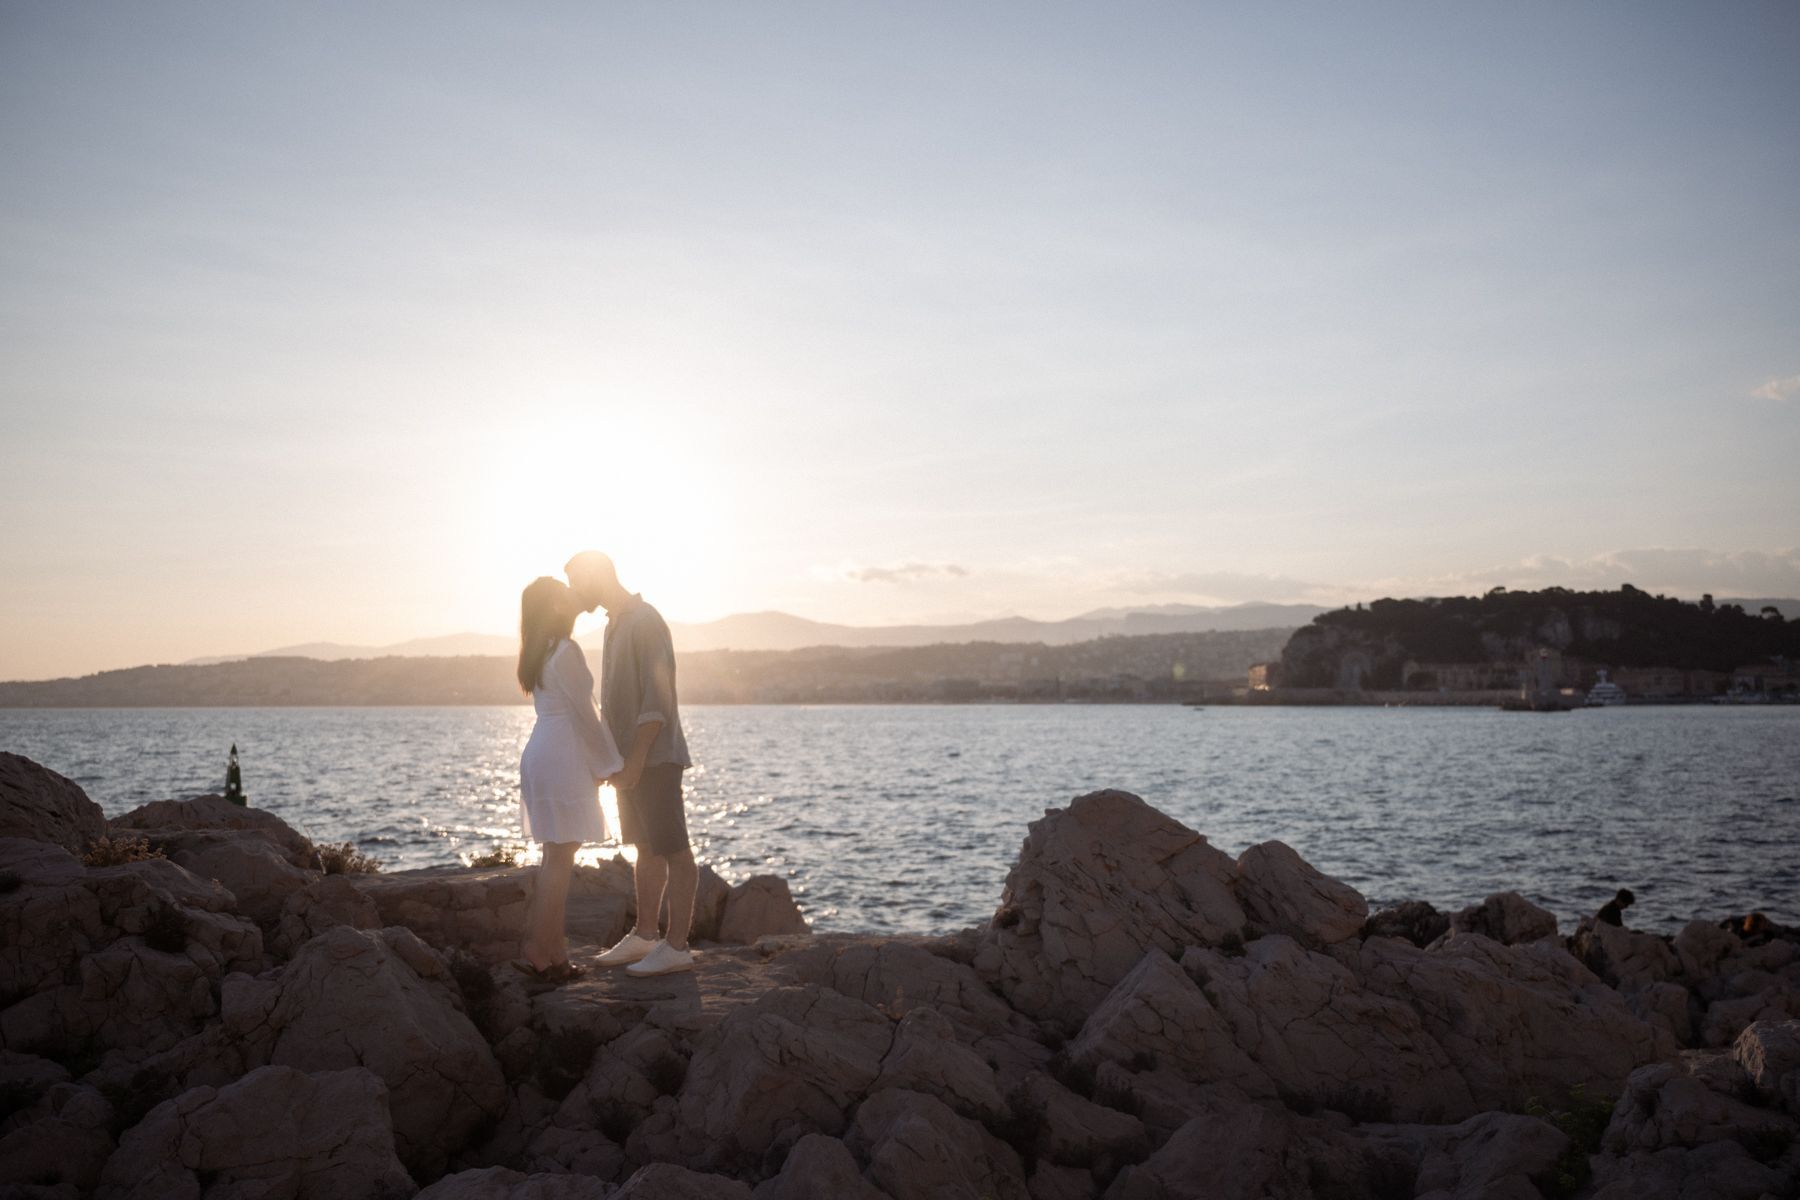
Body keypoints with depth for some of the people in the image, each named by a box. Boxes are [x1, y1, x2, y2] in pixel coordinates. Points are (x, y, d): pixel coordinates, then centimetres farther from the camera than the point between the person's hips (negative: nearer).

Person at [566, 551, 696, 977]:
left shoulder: (645, 622, -15)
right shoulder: (615, 624, 15)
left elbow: (657, 701, -21)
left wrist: (635, 761, -21)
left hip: (655, 759, -10)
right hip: (630, 761, 10)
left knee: (674, 852, -5)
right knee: (646, 850, 14)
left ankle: (677, 946, -2)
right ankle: (644, 936, 20)